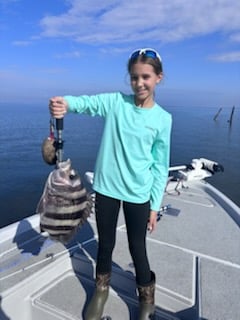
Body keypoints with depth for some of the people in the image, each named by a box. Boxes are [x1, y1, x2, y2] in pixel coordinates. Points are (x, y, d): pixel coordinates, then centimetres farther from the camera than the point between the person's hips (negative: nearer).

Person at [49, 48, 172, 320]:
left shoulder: (163, 119, -4)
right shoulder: (115, 102, -4)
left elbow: (160, 166, -1)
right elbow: (88, 102, -22)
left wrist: (154, 205, 0)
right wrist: (66, 104, -45)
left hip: (138, 194, -1)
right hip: (106, 188, 1)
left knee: (137, 248, 13)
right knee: (105, 243, 18)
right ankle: (101, 290, 47)